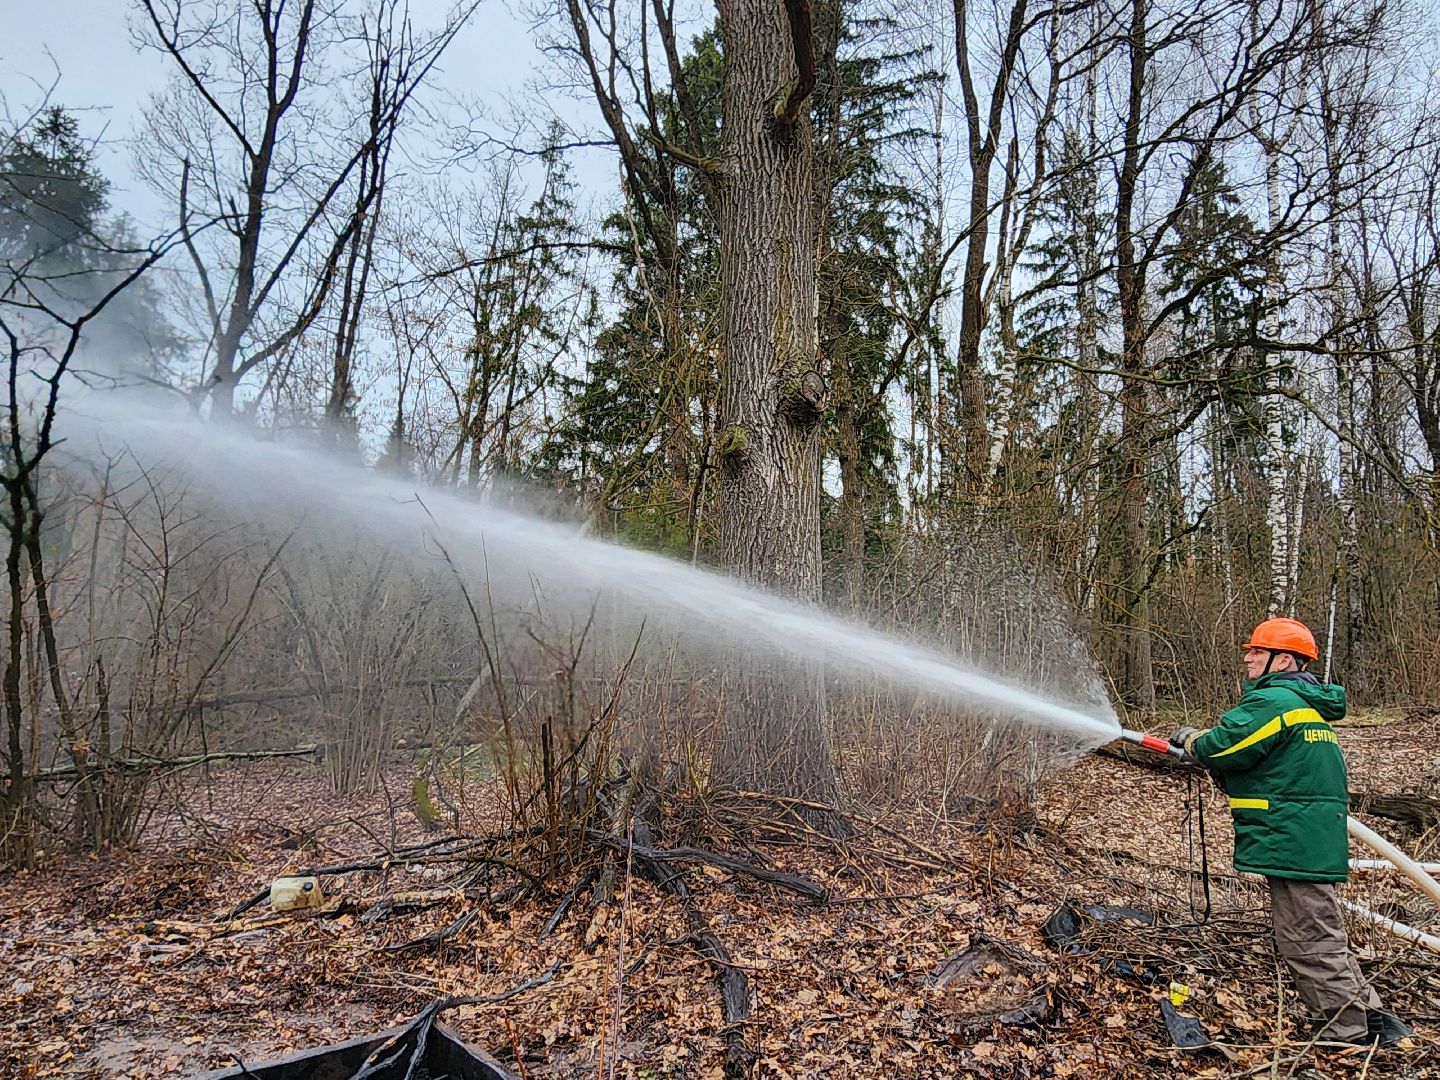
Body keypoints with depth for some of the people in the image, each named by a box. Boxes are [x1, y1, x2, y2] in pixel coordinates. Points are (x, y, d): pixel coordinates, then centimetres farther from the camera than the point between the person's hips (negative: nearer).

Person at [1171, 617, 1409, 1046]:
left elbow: (1221, 748, -21)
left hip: (1292, 844, -11)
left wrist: (1192, 740, 0)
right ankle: (1368, 1016, 28)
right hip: (1312, 843, 11)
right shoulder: (1308, 703, 17)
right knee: (1322, 936, 20)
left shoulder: (1274, 701, -17)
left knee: (1308, 943, -1)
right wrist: (1205, 745, 8)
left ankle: (1348, 1035, 7)